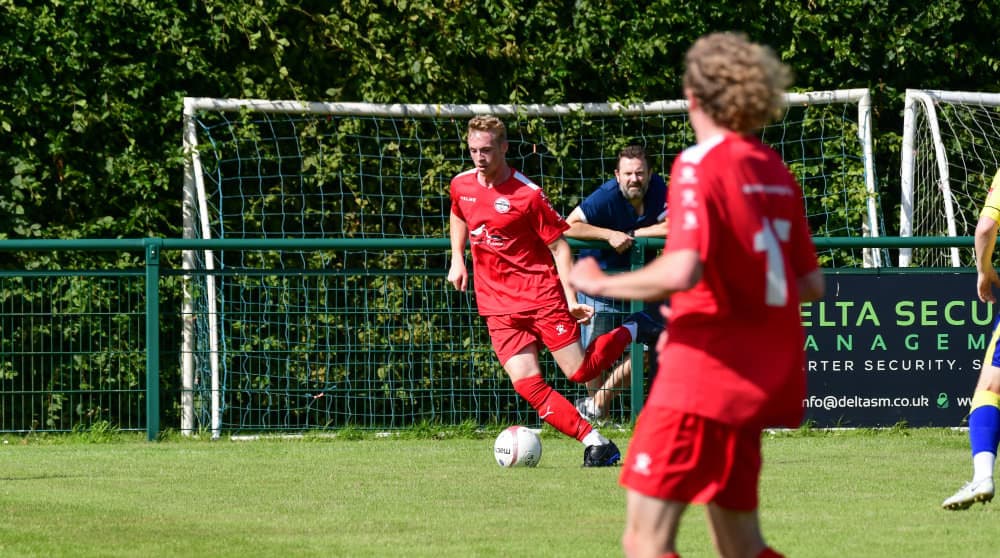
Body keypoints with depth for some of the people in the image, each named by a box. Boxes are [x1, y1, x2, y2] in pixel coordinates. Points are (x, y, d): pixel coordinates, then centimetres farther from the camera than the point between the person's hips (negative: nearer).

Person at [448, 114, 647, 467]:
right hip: (498, 306, 4)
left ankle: (631, 333, 26)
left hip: (542, 295, -4)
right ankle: (594, 442, -6)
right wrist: (457, 259, 16)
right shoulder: (461, 185, 4)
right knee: (528, 385, -11)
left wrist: (571, 300, -16)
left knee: (579, 372, -2)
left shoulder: (527, 195, -13)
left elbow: (559, 246, -9)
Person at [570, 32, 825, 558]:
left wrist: (601, 283, -9)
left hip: (704, 373, -8)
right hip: (765, 373, 8)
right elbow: (811, 283, 15)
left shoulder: (701, 164, -10)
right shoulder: (775, 172, 12)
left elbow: (682, 271, -24)